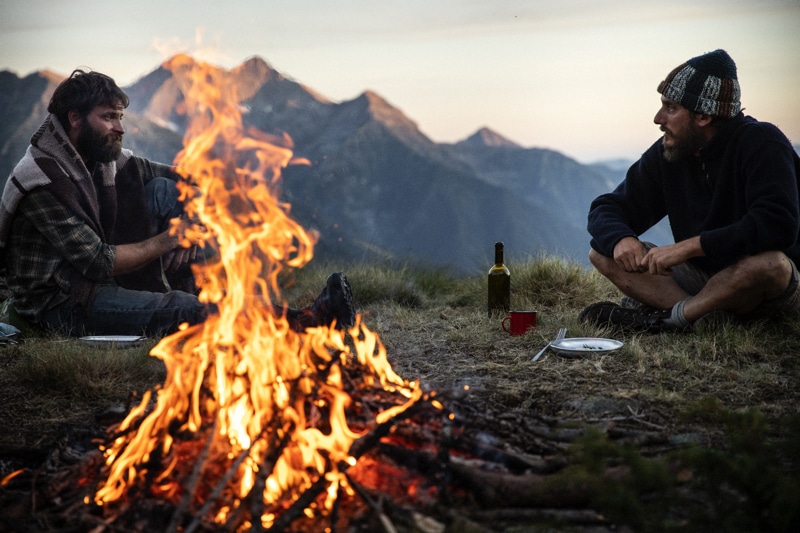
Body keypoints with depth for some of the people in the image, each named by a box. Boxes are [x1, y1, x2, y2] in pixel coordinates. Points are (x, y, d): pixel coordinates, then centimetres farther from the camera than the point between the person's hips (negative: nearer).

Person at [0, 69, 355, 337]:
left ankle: (197, 290, -14)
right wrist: (167, 240, -18)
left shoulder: (105, 158, 3)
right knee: (182, 310, -30)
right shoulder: (42, 180, -21)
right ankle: (300, 325, -28)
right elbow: (98, 262, -25)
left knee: (163, 190, -4)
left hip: (104, 280, 8)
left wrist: (187, 228, -9)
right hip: (58, 305, -8)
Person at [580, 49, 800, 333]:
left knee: (769, 262, -40)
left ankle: (669, 317, -19)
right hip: (702, 276, 5)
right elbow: (607, 208, 3)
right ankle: (709, 317, -26)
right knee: (603, 253, -8)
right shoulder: (667, 153, -1)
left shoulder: (763, 144, -18)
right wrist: (620, 239, -23)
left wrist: (688, 246, -33)